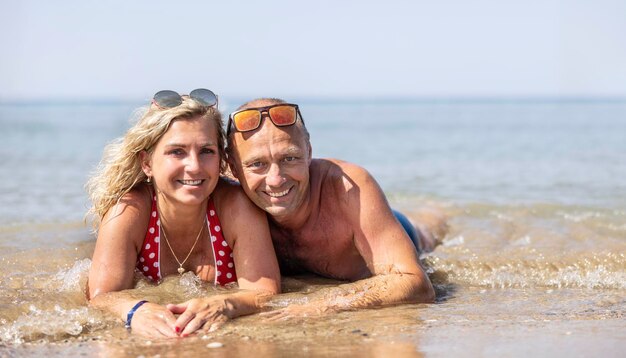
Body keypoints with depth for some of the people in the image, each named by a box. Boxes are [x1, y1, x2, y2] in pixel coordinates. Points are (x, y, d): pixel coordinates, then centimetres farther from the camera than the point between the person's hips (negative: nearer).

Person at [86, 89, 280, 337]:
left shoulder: (237, 206, -27)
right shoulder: (128, 211, -25)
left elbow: (266, 291, -31)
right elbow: (102, 295, -31)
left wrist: (223, 306, -55)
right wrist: (135, 310, -57)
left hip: (226, 337, 0)